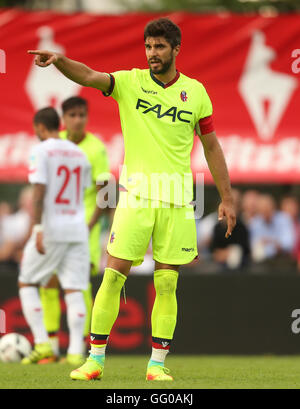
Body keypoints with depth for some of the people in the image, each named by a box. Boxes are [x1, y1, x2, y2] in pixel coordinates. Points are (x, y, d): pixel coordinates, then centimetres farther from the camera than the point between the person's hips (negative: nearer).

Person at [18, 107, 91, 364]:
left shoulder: (41, 151, -6)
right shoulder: (79, 154, 13)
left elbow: (39, 192, -14)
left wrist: (37, 229, -18)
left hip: (51, 228, -5)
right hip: (77, 229, 5)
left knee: (27, 283, 8)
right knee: (74, 290, 1)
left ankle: (42, 343, -3)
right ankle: (76, 350, -8)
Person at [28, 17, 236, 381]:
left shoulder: (195, 92, 5)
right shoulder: (130, 82, 1)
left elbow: (212, 147, 12)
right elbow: (89, 77, -17)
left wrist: (226, 198, 11)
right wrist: (58, 60, -38)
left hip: (176, 199, 1)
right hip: (135, 194, -1)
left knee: (167, 283, 1)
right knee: (113, 276, -5)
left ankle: (157, 365, 9)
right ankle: (95, 359, 3)